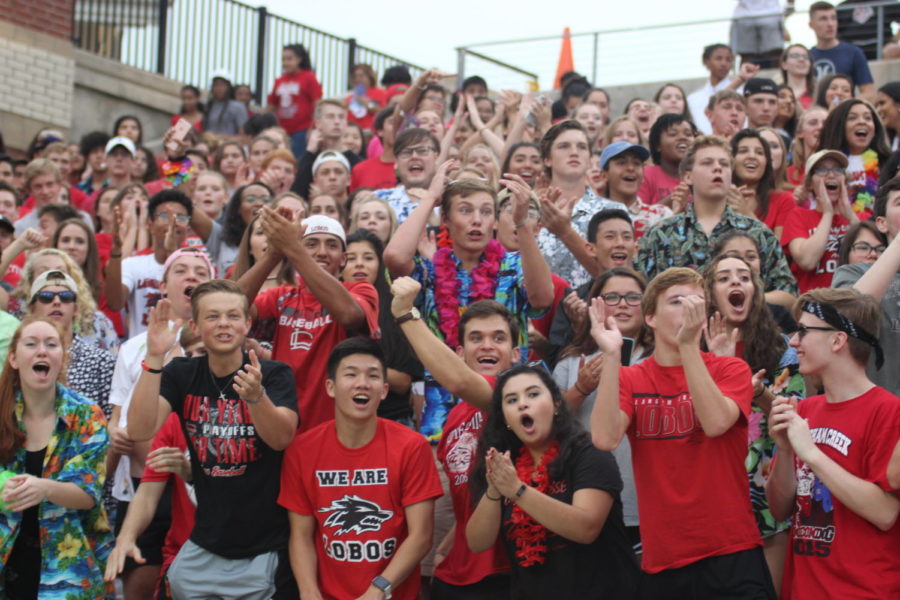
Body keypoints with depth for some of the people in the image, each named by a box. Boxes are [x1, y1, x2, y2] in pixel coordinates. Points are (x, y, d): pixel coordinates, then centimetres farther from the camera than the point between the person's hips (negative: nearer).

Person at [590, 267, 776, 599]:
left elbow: (715, 423, -19)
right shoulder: (629, 379, 5)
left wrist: (688, 344, -25)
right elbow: (605, 439, -14)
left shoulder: (730, 369, 2)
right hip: (662, 561, 1)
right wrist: (611, 354, -17)